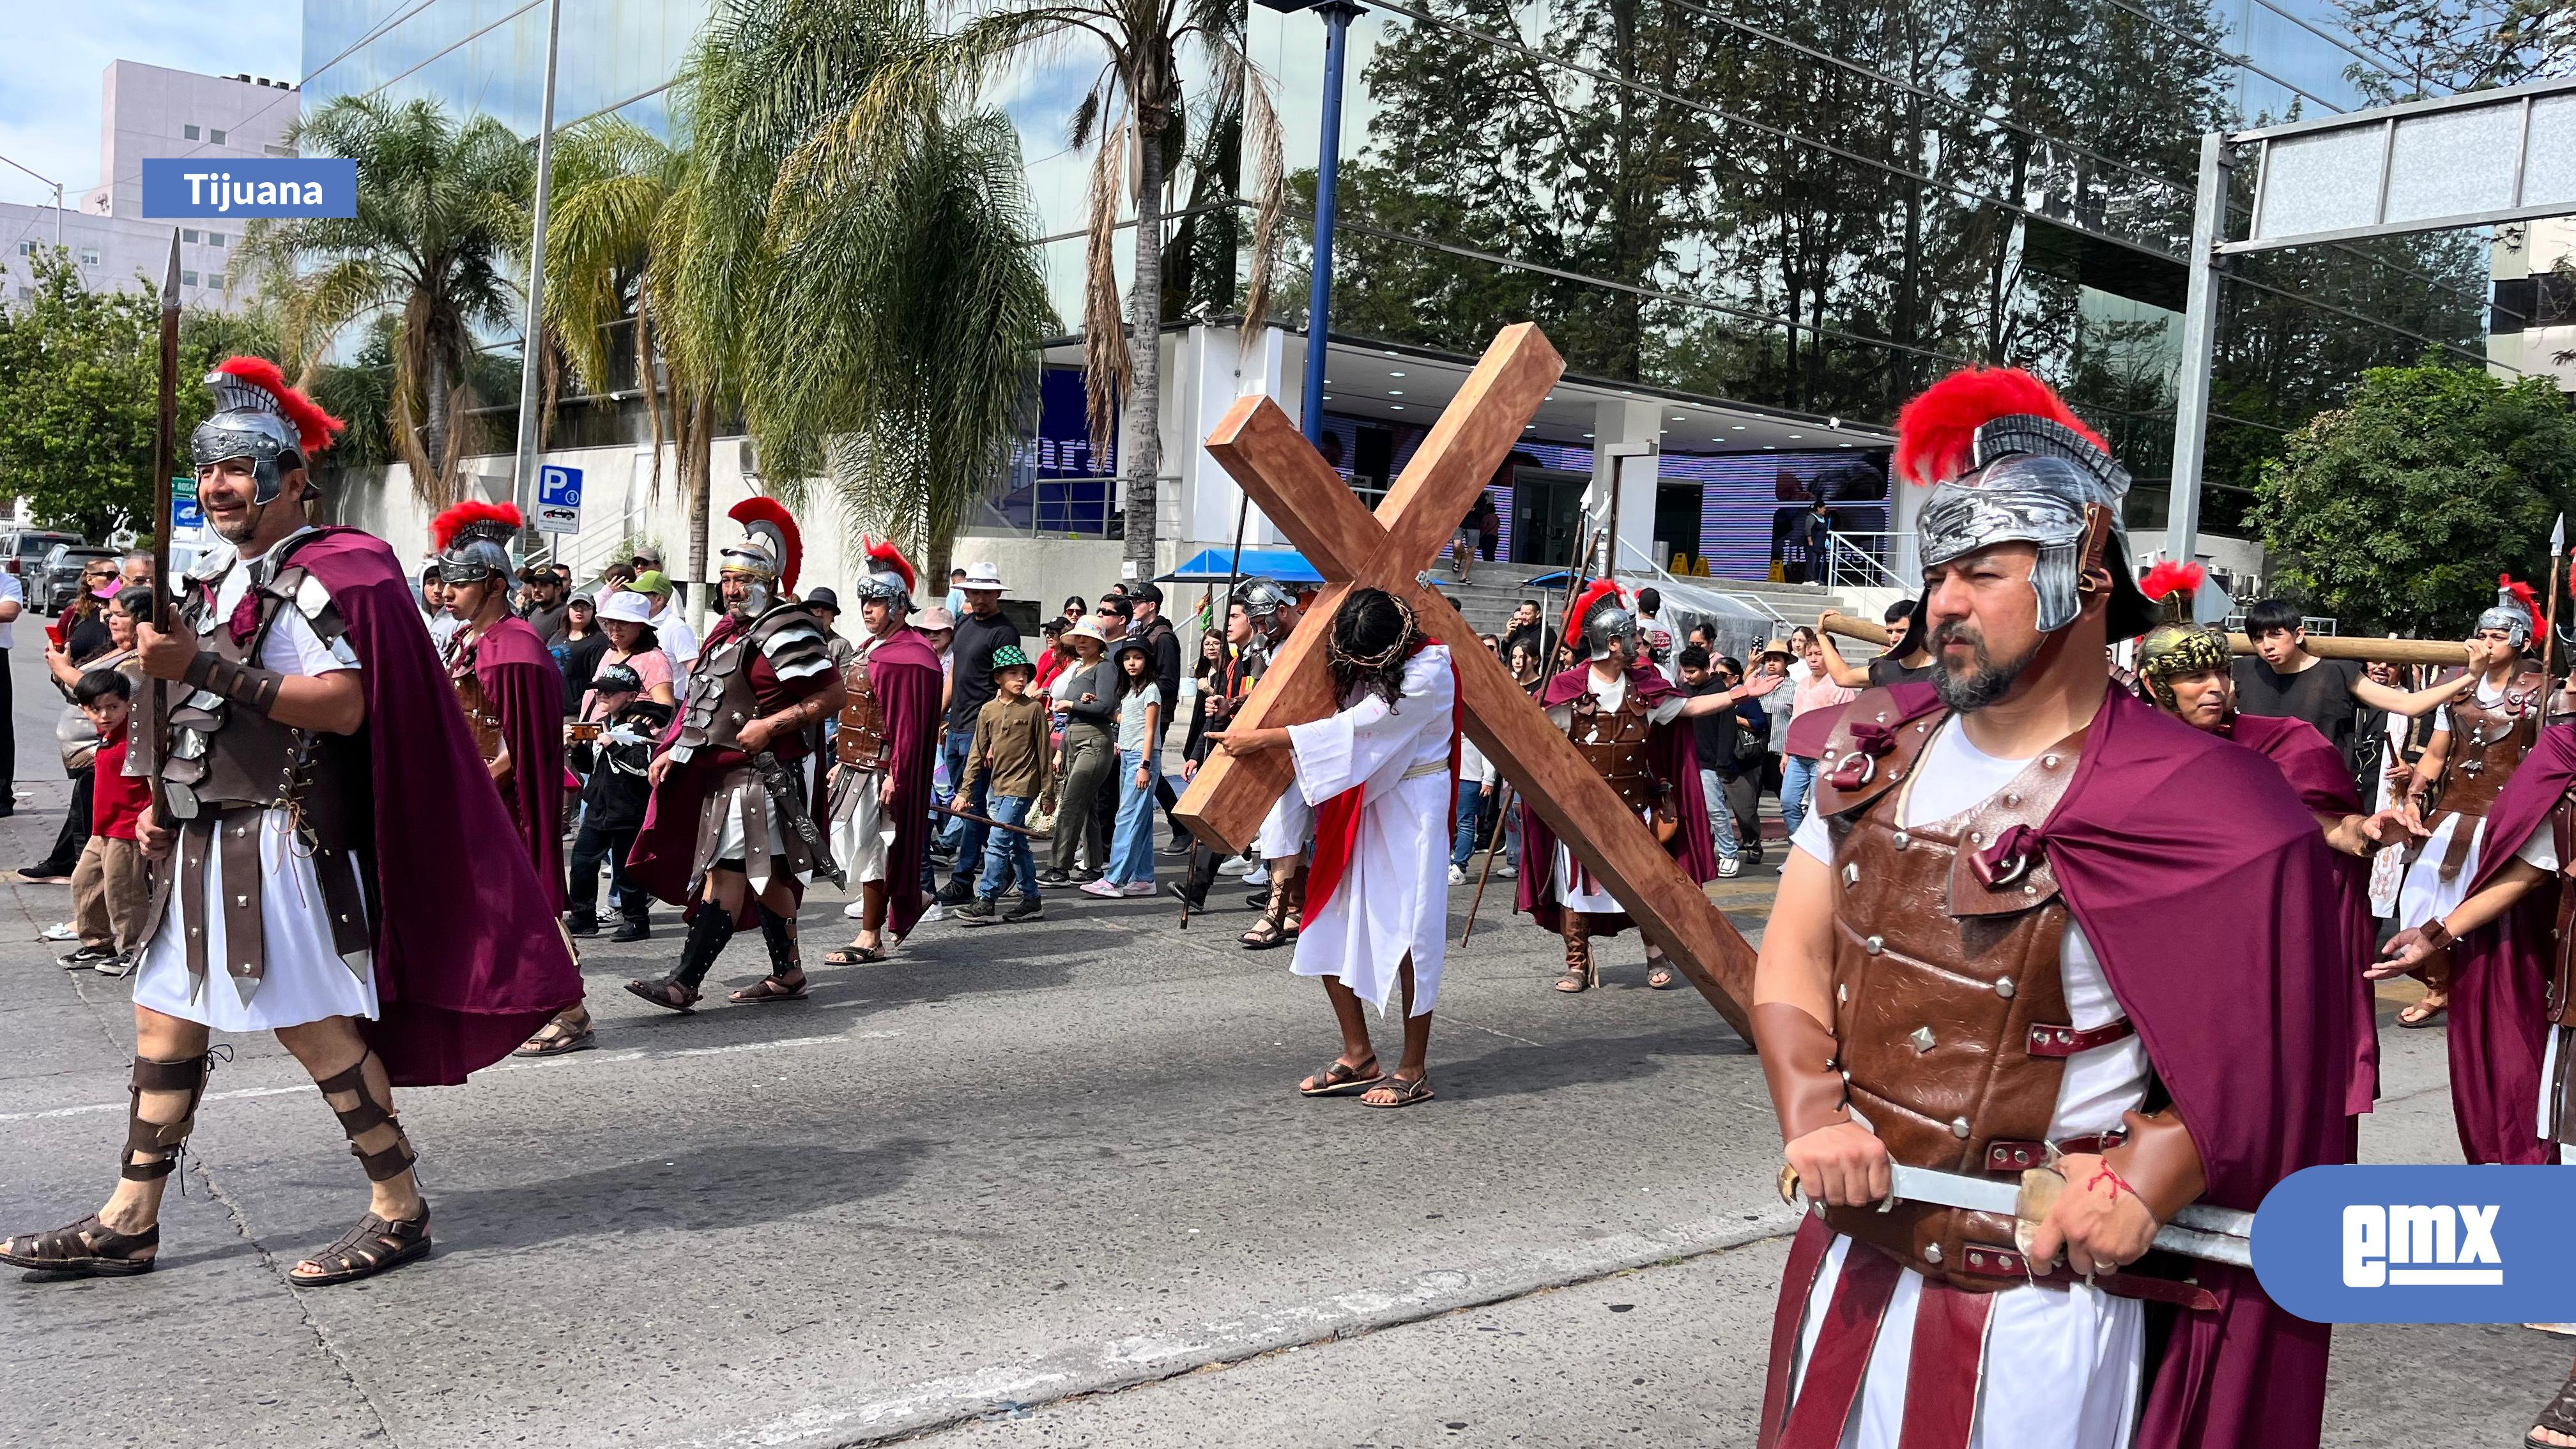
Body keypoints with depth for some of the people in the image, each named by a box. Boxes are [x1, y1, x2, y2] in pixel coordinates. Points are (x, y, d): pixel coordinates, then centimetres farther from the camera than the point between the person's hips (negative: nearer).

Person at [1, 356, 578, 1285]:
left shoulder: (326, 575, -11)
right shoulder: (216, 580, 17)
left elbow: (344, 707, -23)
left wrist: (205, 667, -25)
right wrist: (167, 810, 16)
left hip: (283, 838, -9)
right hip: (208, 840, 9)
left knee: (311, 1021, -7)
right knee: (164, 1017, 11)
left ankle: (399, 1210, 4)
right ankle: (129, 1225, 21)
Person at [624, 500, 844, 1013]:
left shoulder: (785, 631, -11)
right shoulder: (729, 631, 17)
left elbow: (832, 693, -16)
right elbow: (711, 703, 26)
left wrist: (771, 725, -21)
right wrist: (676, 751, 17)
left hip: (757, 772, -10)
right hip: (722, 769, 10)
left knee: (726, 872, -12)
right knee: (765, 876, 14)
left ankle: (684, 984, -14)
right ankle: (787, 975, 23)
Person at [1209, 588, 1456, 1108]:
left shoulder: (1428, 670, -19)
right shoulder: (1354, 663, 2)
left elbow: (1355, 727, -24)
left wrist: (1264, 739, -22)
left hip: (1409, 806, -7)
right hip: (1356, 804, 7)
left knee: (1406, 932, -6)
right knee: (1328, 927, 5)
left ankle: (1414, 1071, 5)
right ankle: (1358, 1058, 16)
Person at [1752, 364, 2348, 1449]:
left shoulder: (2191, 811, -14)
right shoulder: (1878, 753, 3)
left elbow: (2263, 1048, -8)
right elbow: (1794, 952, 5)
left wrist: (2143, 1181, -22)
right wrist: (1812, 1116, -11)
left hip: (2040, 1298, -5)